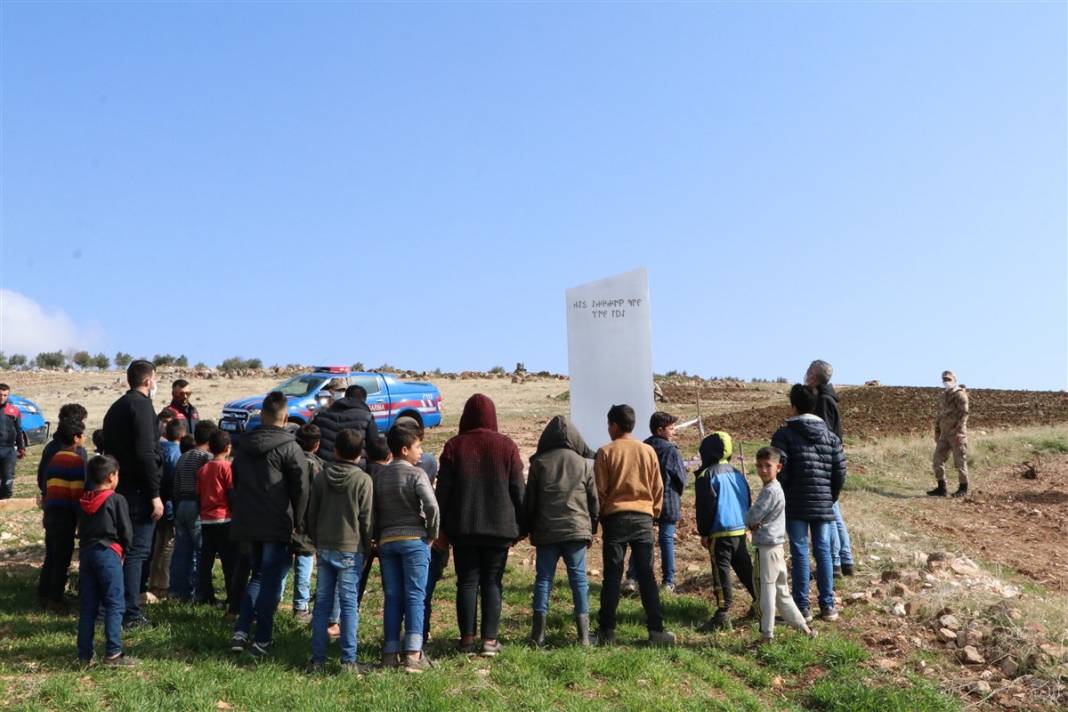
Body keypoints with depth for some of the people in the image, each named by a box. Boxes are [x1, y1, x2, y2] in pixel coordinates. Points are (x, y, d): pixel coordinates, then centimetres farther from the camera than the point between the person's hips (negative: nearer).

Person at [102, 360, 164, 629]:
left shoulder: (116, 407, 18)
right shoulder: (141, 405, -12)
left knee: (124, 548, 17)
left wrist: (113, 481, 21)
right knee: (137, 551, -5)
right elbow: (146, 453, -19)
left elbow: (109, 449, 19)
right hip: (138, 490, -9)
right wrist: (155, 494, -18)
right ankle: (131, 614, -3)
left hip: (119, 488, 9)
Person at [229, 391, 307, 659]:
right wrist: (296, 523, 1)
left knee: (257, 576, 19)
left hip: (246, 523, 6)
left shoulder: (243, 445, 9)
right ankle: (262, 641, 4)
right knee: (271, 581, 2)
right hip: (277, 526, -6)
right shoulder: (289, 448, -11)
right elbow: (300, 490, -11)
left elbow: (236, 483, 17)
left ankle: (240, 632, 12)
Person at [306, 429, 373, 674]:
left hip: (324, 548, 4)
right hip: (351, 549, -3)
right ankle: (348, 660, 2)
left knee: (322, 602, 9)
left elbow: (311, 514, 8)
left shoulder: (321, 478, 4)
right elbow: (367, 520, -6)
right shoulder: (363, 480, -8)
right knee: (349, 603, 0)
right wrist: (367, 548, 6)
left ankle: (318, 658, 12)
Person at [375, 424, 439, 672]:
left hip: (386, 540, 5)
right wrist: (432, 534, -7)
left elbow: (373, 510, 9)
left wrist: (378, 538, 16)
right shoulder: (416, 474, -7)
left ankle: (390, 653, 13)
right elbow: (431, 505, -19)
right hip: (414, 539, -5)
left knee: (392, 598, 10)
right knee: (415, 596, -2)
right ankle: (413, 653, -6)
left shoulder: (380, 477, 10)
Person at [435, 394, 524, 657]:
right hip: (499, 527, 0)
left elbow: (443, 490, 0)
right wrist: (521, 526, 9)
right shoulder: (506, 446, 0)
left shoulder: (454, 446, 0)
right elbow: (518, 490, 2)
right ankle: (489, 640, 3)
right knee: (492, 583, 5)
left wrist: (441, 527, 7)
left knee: (467, 581, 7)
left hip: (463, 527, 0)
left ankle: (467, 638, 8)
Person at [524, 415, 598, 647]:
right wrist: (592, 529, 15)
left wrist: (529, 529, 13)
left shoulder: (539, 463, 1)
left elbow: (529, 499, 4)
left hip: (545, 531, 0)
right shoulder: (584, 464, 3)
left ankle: (539, 632, 3)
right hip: (577, 529, 0)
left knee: (543, 577, 6)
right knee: (578, 578, 5)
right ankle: (584, 634, 5)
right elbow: (594, 500, 6)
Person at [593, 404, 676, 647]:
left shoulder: (606, 452, -4)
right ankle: (656, 629, 3)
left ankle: (607, 630, 6)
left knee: (612, 576, 3)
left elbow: (599, 491, -2)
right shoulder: (648, 451, 5)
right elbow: (658, 488, 8)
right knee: (646, 574, 6)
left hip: (615, 518, -2)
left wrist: (599, 517, 10)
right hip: (643, 518, 2)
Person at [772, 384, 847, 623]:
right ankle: (828, 606, 14)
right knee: (823, 551, 10)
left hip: (795, 505, -3)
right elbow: (840, 472, 6)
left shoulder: (784, 434, -6)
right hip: (824, 505, 3)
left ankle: (802, 607, 5)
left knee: (800, 553, 2)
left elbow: (779, 471, -11)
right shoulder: (830, 436, 8)